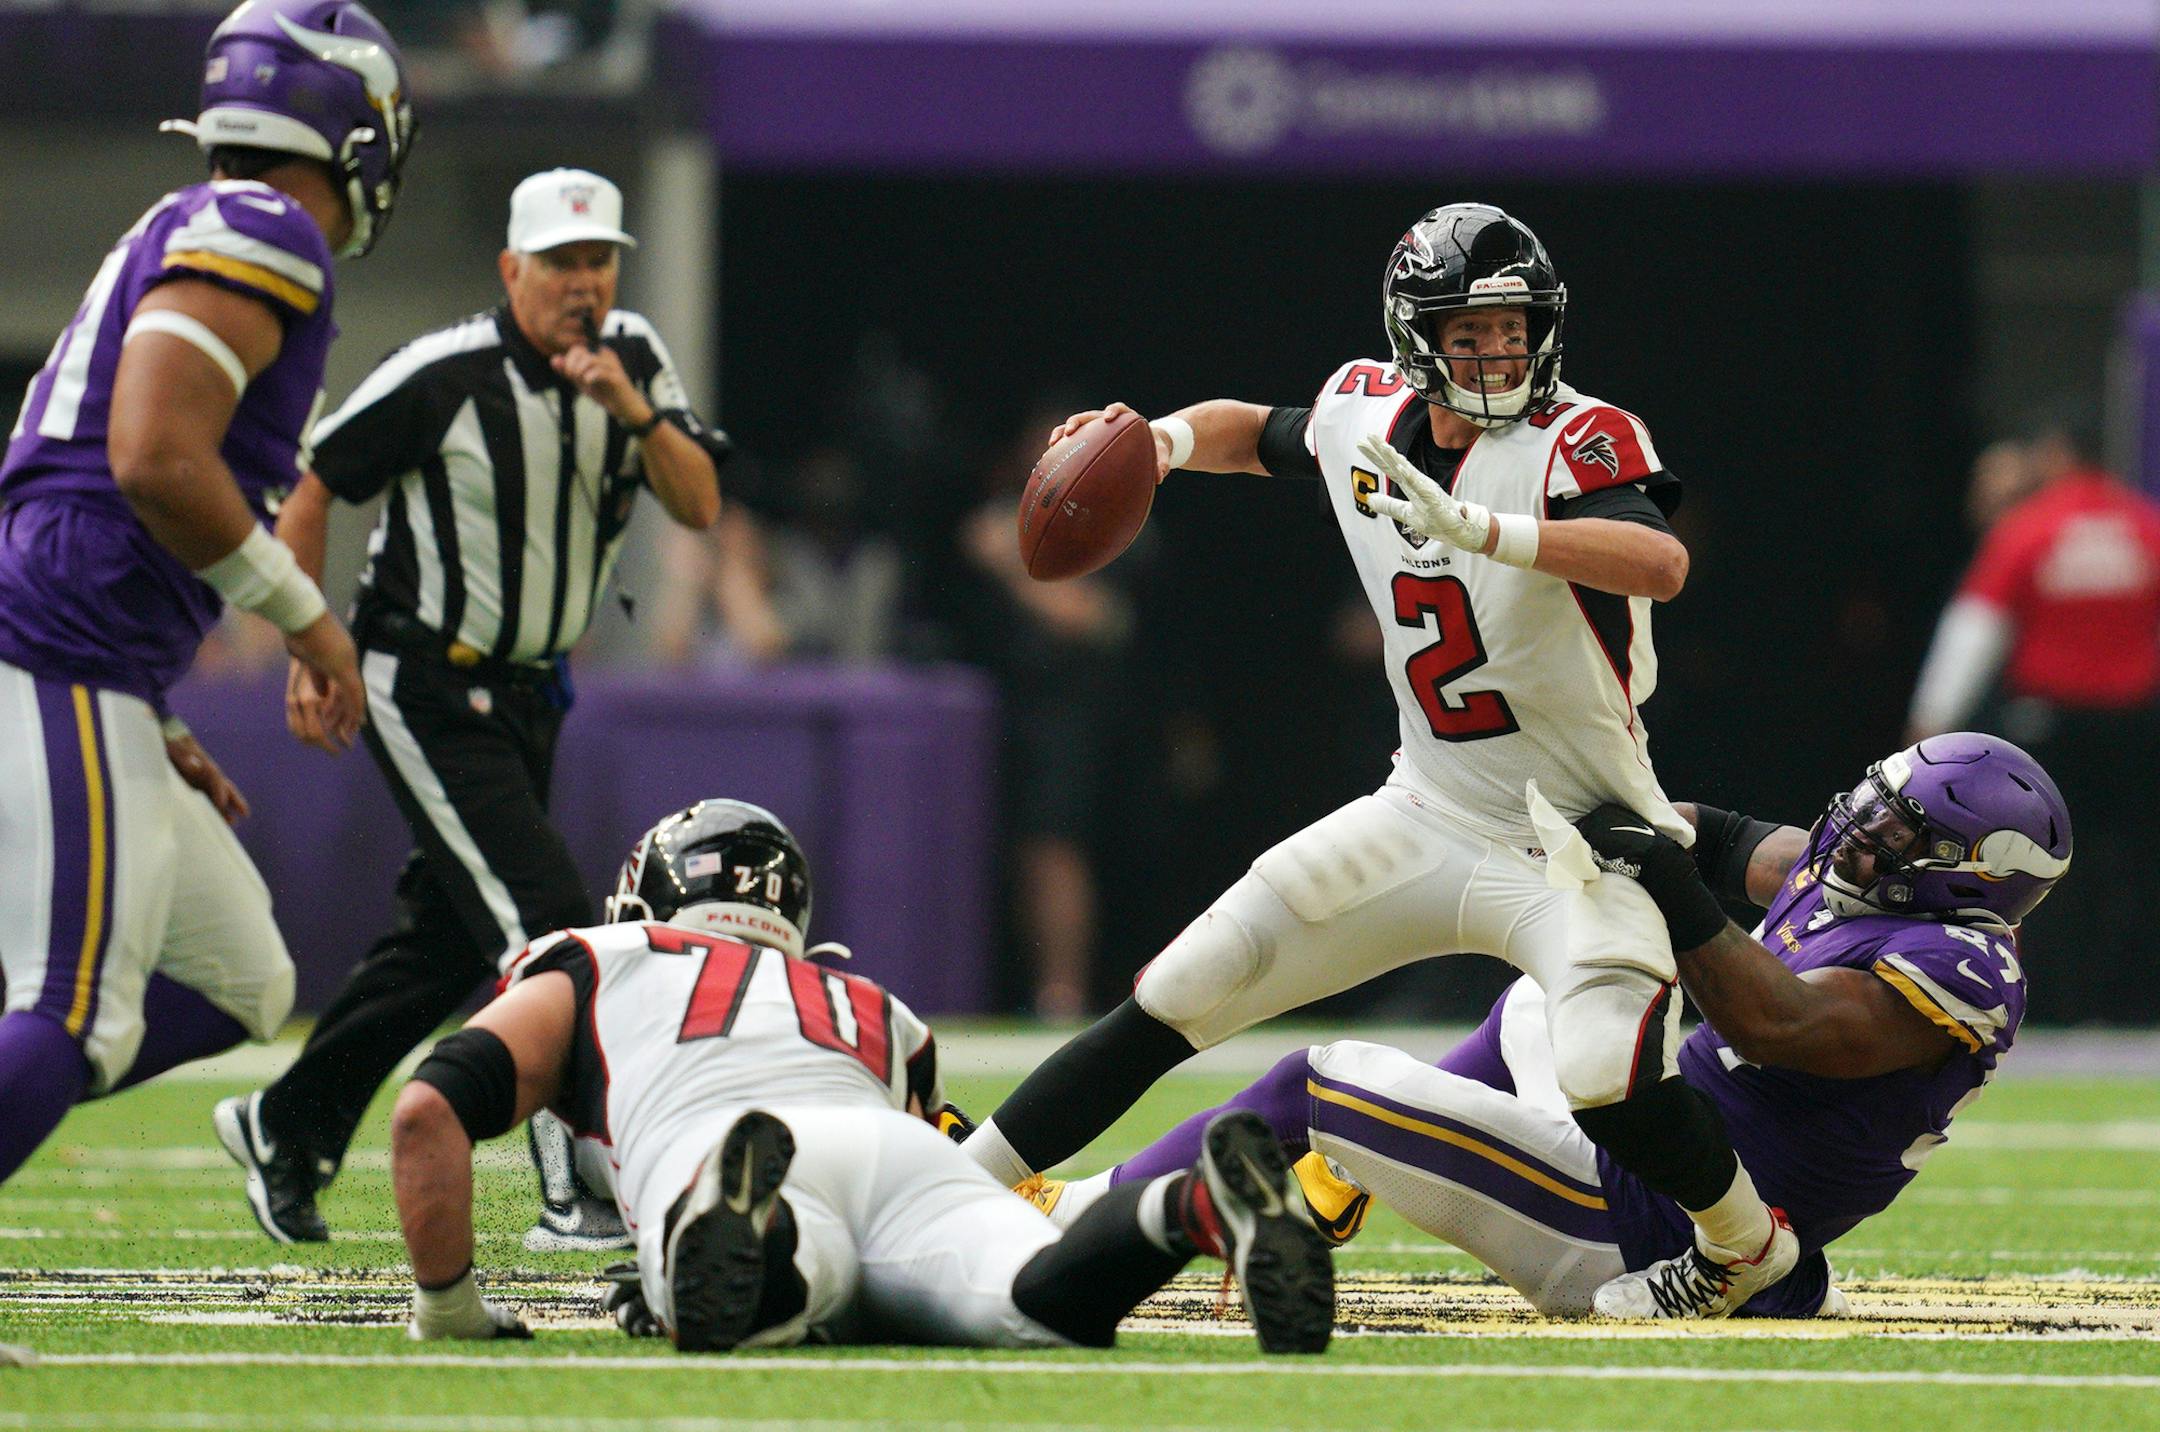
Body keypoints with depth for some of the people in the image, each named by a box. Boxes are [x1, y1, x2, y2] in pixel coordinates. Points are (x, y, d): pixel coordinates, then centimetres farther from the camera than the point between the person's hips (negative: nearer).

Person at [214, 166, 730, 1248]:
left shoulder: (634, 362, 0)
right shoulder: (445, 376, -18)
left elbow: (698, 506, -6)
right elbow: (312, 491, -9)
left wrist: (632, 411, -22)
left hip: (527, 692, 7)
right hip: (426, 693, -7)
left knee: (449, 941, 14)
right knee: (546, 924, -16)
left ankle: (287, 1126, 30)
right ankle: (577, 1189, -15)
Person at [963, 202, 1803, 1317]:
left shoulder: (1575, 440, -17)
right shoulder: (1365, 417, 1)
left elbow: (1661, 563, -37)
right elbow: (1255, 432, 24)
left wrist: (1481, 530, -47)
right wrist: (1164, 438, 2)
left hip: (1585, 841, -5)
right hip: (1428, 818, 5)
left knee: (1607, 1079, -29)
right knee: (1172, 1001, 0)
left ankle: (1754, 1251, -1)